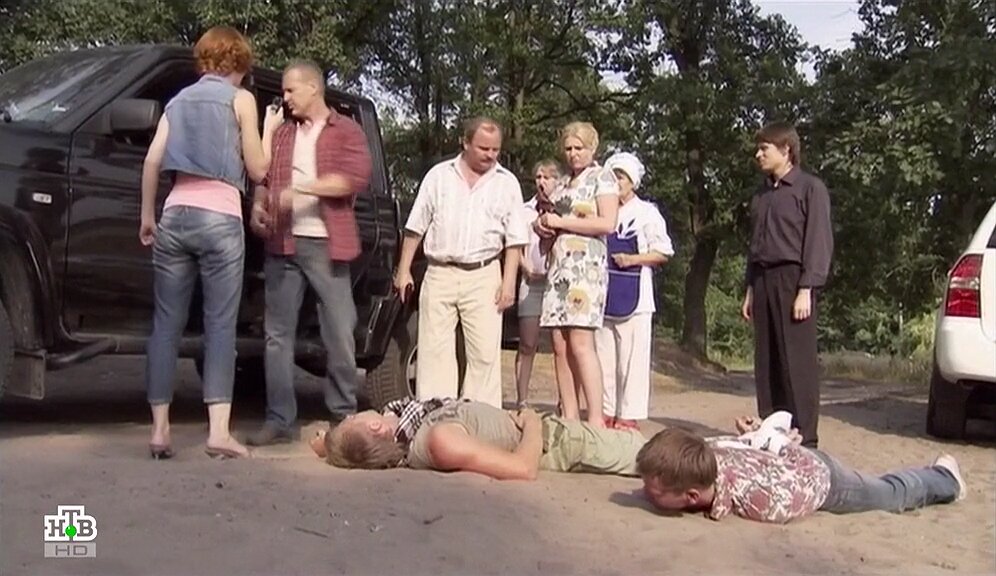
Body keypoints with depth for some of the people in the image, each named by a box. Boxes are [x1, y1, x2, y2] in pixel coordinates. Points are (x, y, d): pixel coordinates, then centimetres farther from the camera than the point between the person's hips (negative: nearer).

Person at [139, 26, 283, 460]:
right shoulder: (240, 99, 6)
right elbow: (257, 170, 4)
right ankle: (218, 431, -12)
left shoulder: (179, 99, 20)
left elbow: (152, 160, 11)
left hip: (175, 217, 4)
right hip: (220, 219, -4)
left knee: (167, 323, 5)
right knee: (220, 325, -5)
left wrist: (147, 217, 17)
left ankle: (160, 429, 3)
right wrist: (268, 130, 20)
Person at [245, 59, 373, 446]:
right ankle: (279, 419, 5)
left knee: (339, 334, 0)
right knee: (278, 333, 1)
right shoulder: (282, 134, 19)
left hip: (326, 245, -4)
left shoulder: (346, 131, 5)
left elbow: (356, 178, -10)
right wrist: (259, 206, 0)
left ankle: (344, 415, 11)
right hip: (283, 244, 4)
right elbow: (264, 177, 22)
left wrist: (300, 188, -15)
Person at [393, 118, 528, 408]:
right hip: (439, 274, 1)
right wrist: (404, 270, 6)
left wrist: (509, 282, -4)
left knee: (485, 353, -2)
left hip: (483, 277, -1)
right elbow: (415, 228, 10)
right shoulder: (439, 175, 8)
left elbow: (515, 239, 5)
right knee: (434, 350, 0)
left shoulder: (507, 183, 7)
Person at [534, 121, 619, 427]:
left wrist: (561, 222, -9)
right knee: (560, 345, 0)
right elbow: (550, 223, 31)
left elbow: (607, 223, -11)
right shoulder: (563, 184, 23)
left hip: (586, 265, -7)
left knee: (581, 342, -17)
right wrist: (542, 224, 7)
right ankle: (569, 418, 2)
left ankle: (596, 419, -17)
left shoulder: (602, 177, 3)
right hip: (558, 266, 7)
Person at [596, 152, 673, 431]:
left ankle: (629, 415, -1)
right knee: (604, 358, 8)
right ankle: (606, 412, 16)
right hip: (604, 295, 5)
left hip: (633, 296, -5)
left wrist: (633, 259, -11)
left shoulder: (646, 212, 3)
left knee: (632, 360, -5)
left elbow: (663, 252, 0)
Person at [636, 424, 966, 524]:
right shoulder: (703, 452, -33)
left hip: (819, 474, -3)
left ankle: (944, 478, 51)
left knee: (893, 495, 27)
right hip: (789, 459, 3)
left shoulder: (758, 501, -47)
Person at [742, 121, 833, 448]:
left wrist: (806, 290, -16)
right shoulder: (762, 194, 20)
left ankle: (804, 439, -5)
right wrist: (750, 290, 16)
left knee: (797, 363, -8)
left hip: (792, 279, -7)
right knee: (766, 362, 7)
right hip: (763, 279, 7)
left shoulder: (810, 188, -2)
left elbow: (819, 242, -8)